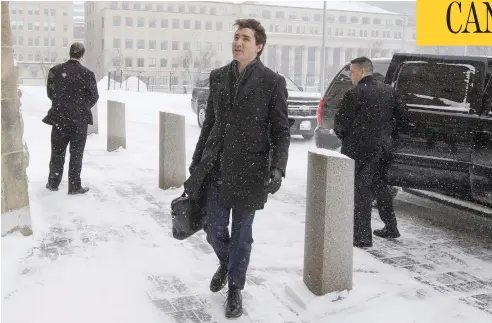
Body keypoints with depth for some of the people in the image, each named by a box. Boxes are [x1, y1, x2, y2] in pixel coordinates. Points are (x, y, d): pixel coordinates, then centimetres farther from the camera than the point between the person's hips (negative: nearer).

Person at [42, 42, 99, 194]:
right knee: (76, 154, 7)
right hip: (80, 120, -2)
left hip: (59, 118, 2)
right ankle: (75, 186, 12)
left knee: (57, 152, 15)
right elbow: (94, 97, -3)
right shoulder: (87, 74, -12)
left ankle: (53, 183, 24)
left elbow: (50, 93, 3)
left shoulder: (55, 70, -6)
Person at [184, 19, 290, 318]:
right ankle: (225, 263, 43)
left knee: (241, 235, 7)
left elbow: (281, 130, -5)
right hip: (215, 167, 4)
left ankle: (235, 289, 27)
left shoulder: (272, 82, -4)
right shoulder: (218, 76, 8)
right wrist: (197, 160, 14)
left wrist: (278, 168, -17)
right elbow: (209, 122, 14)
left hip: (249, 170, -3)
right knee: (214, 230, 10)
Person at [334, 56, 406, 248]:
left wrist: (342, 135, 8)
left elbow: (341, 123, -13)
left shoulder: (354, 94, -14)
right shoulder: (389, 91, 9)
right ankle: (391, 228, 30)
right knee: (380, 187, 21)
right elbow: (400, 116, 13)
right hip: (383, 149, 7)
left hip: (360, 149, -7)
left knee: (360, 191, -2)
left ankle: (363, 236, -2)